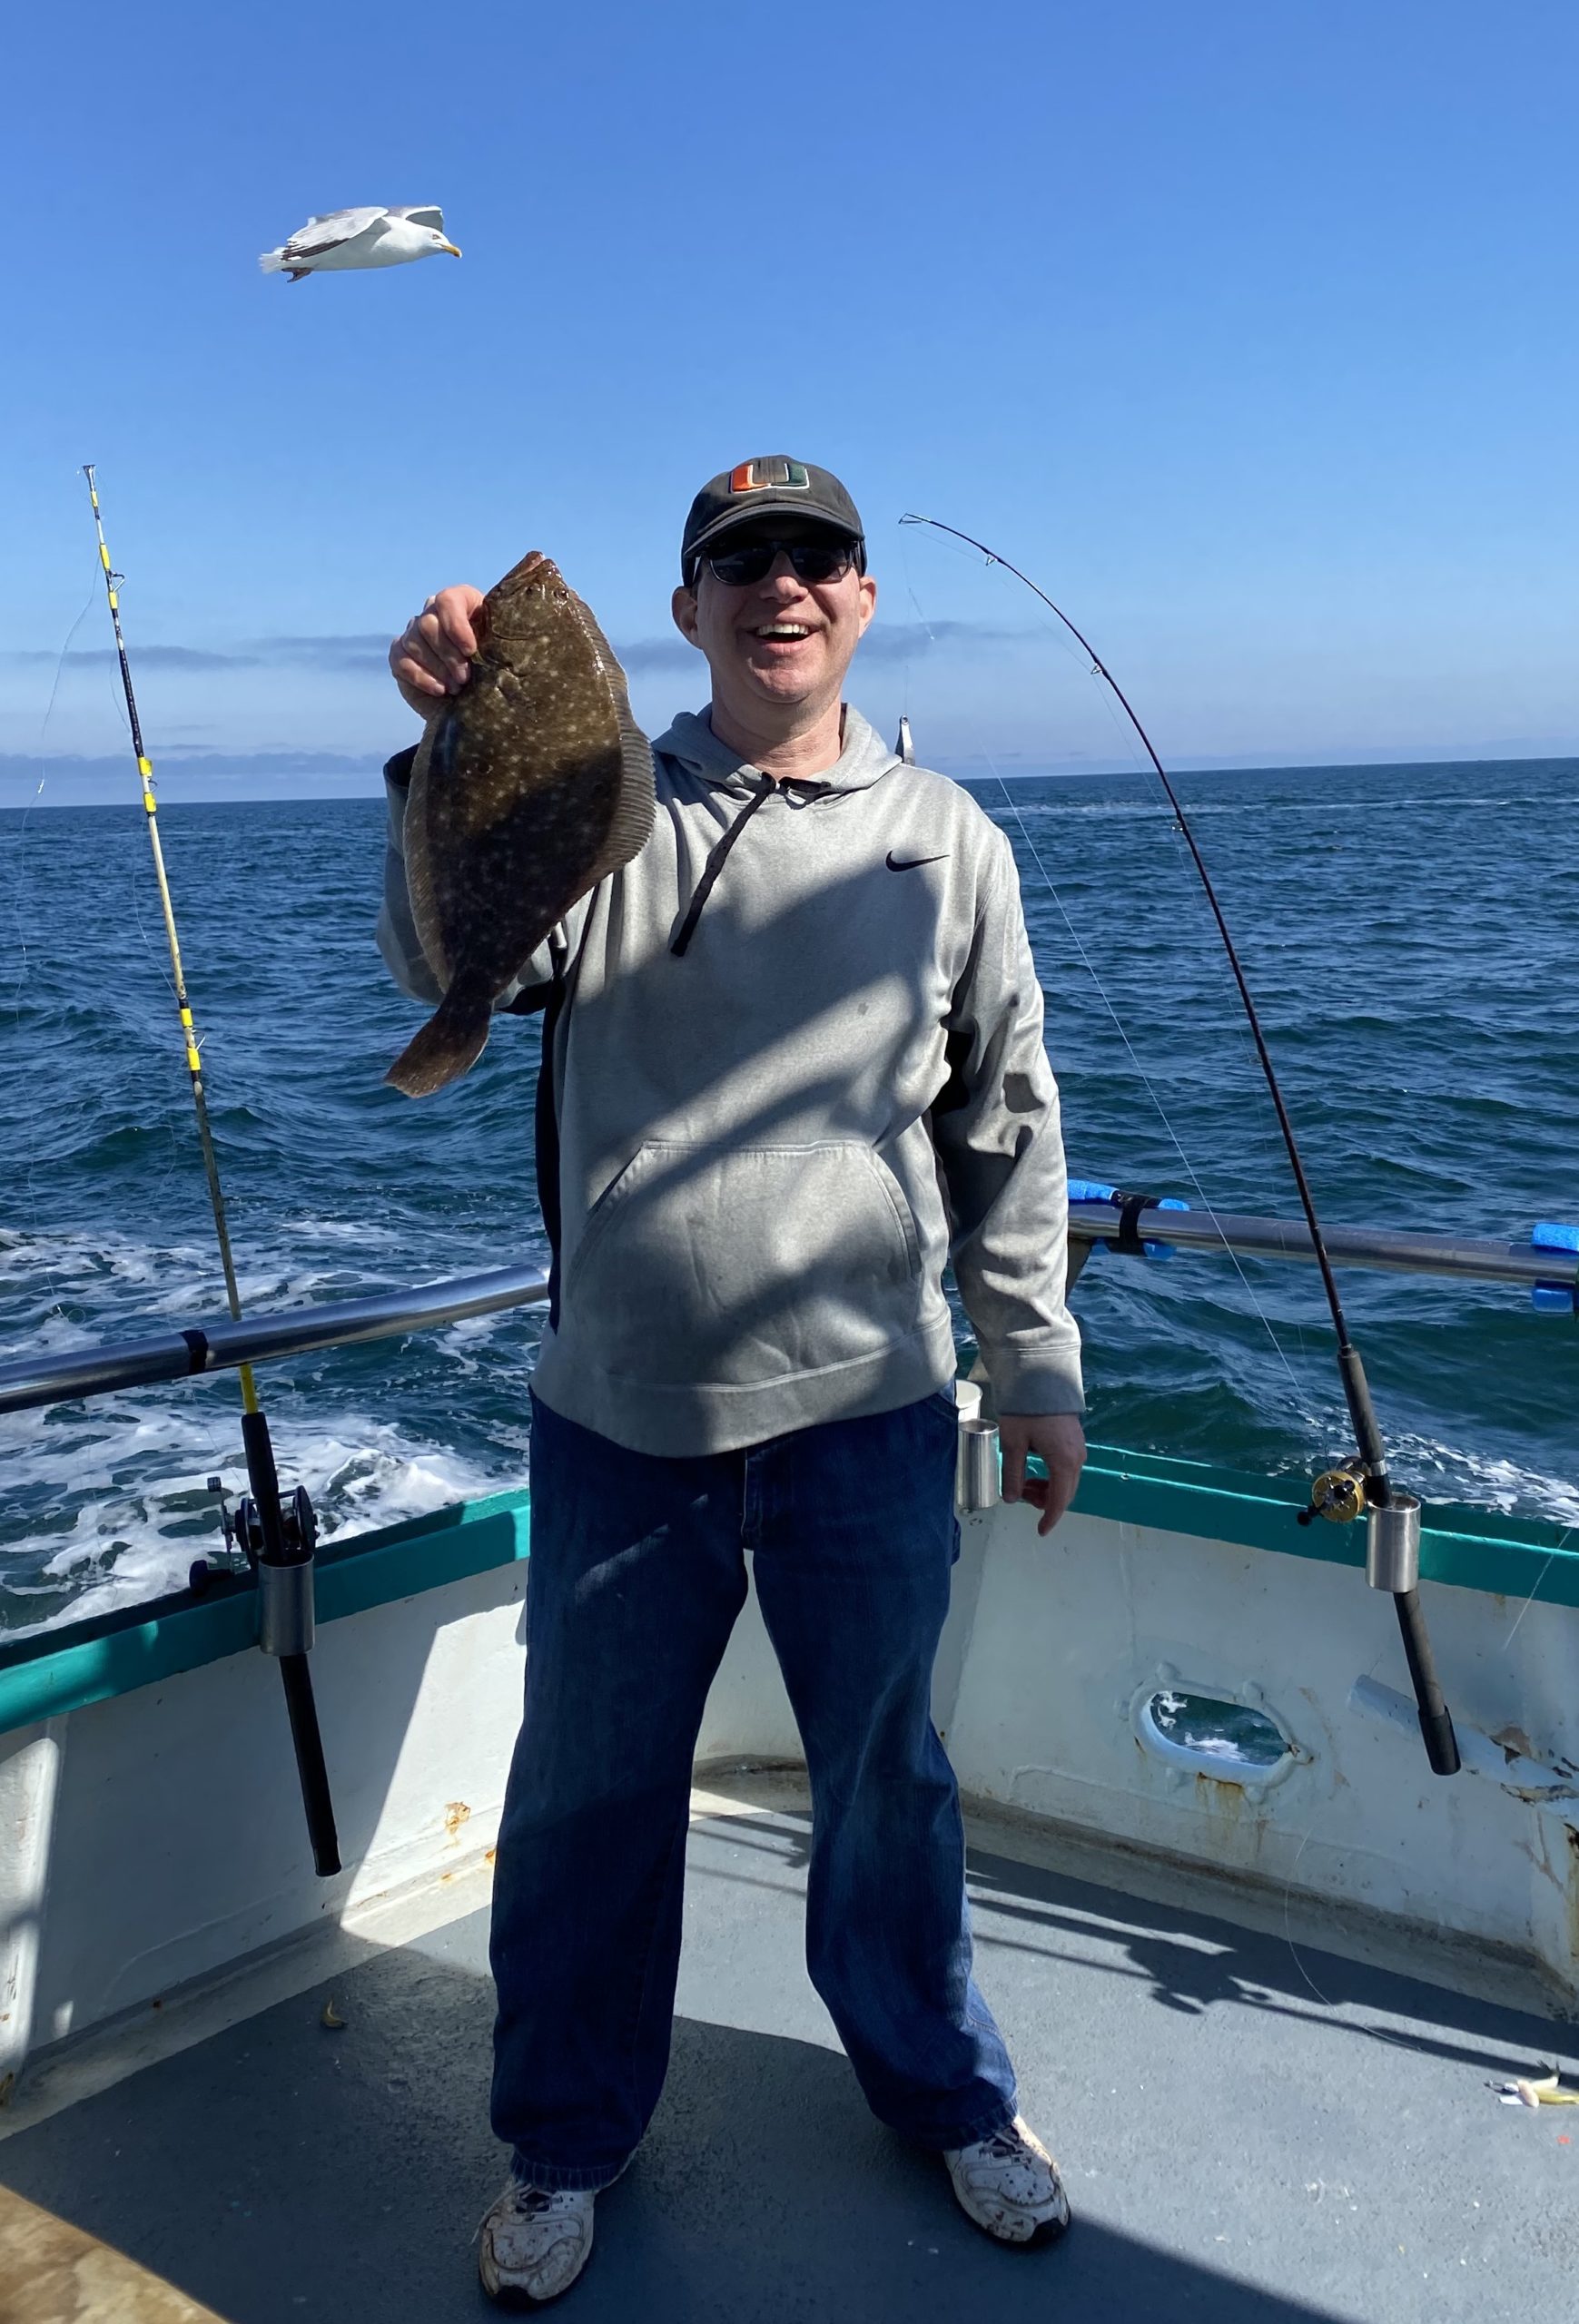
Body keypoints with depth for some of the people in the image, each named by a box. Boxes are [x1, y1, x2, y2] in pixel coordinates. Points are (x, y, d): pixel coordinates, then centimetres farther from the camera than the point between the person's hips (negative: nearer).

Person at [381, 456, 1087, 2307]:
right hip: (617, 1420, 0)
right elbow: (445, 963, -16)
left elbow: (1006, 1120, 10)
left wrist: (1035, 1358, 10)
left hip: (867, 1412, 1)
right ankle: (566, 2138, 38)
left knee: (886, 1781, 17)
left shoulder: (945, 840, 6)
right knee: (588, 1793, 14)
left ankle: (946, 2093, 42)